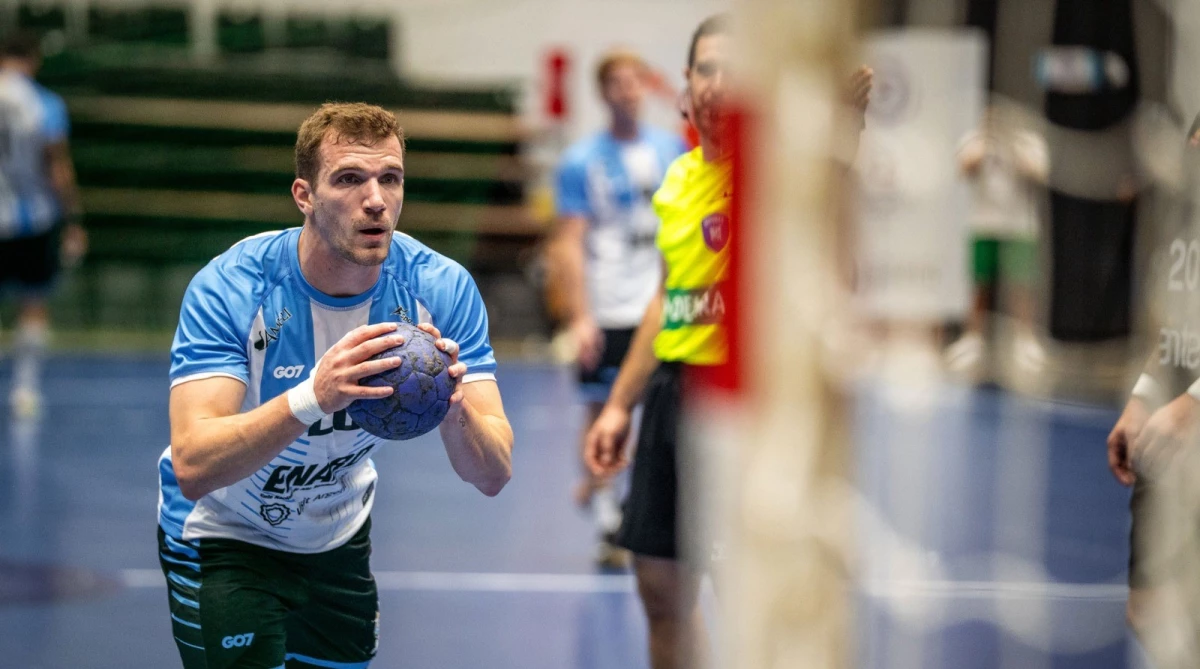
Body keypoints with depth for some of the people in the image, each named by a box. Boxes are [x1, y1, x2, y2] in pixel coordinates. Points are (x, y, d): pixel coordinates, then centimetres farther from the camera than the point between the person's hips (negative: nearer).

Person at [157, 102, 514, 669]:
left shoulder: (442, 288, -19)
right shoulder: (228, 288, -29)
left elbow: (493, 475, -23)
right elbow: (193, 467, -39)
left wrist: (452, 406, -45)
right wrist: (312, 398, -54)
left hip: (337, 535, 4)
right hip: (221, 536, -4)